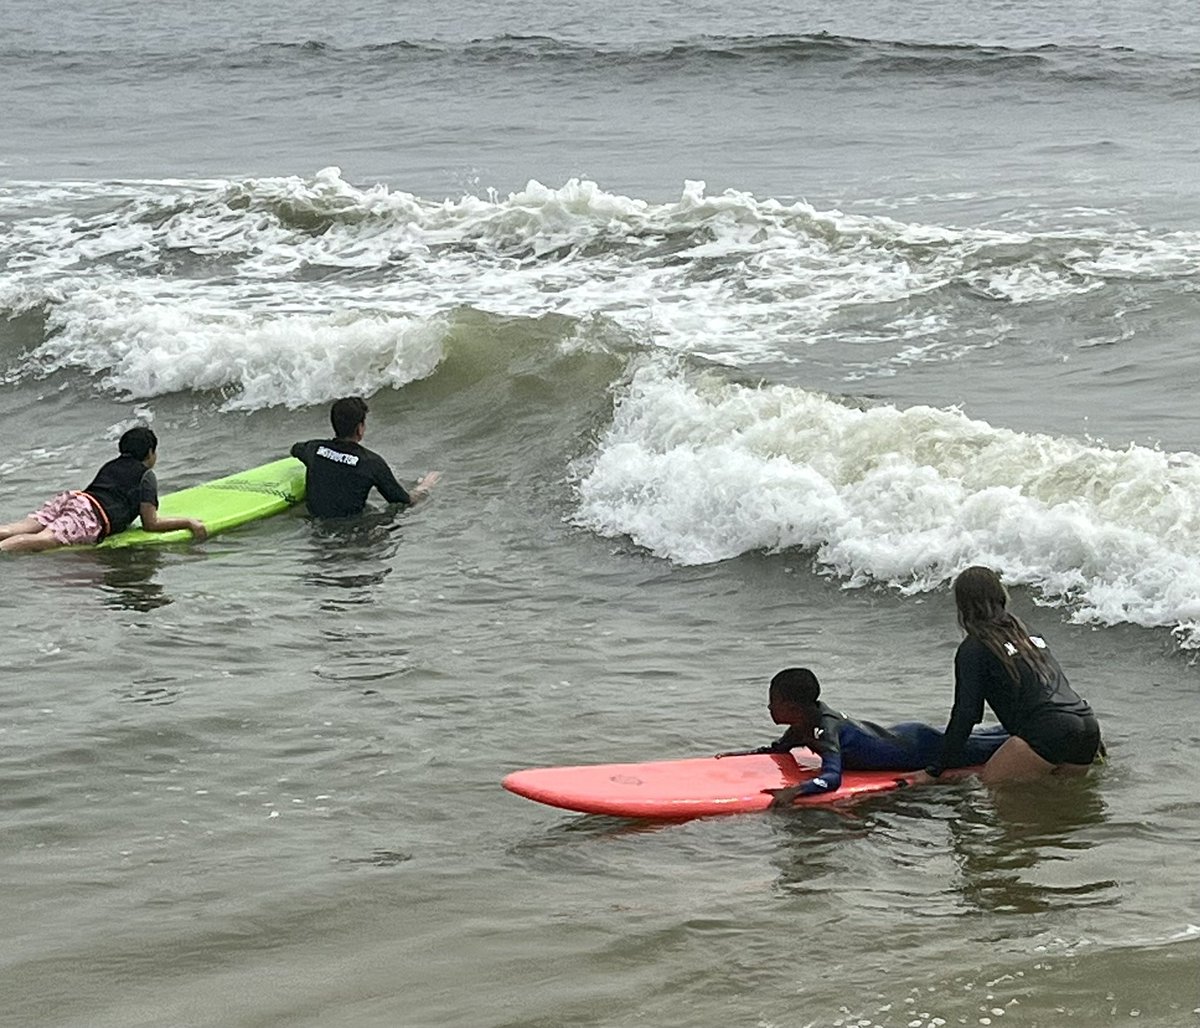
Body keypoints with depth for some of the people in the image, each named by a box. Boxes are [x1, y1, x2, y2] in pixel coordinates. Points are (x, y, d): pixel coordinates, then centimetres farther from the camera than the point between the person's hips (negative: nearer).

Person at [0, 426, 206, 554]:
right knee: (45, 539, -32)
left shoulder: (110, 466, 34)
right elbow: (151, 524, 9)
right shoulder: (146, 475, 14)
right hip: (91, 514, -7)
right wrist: (188, 522, 16)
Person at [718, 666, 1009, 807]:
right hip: (898, 736, 7)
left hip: (918, 746, -7)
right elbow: (777, 749, 12)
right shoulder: (804, 724, -8)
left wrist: (794, 791, -59)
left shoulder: (824, 728, -34)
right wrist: (746, 754, -1)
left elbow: (832, 777, -48)